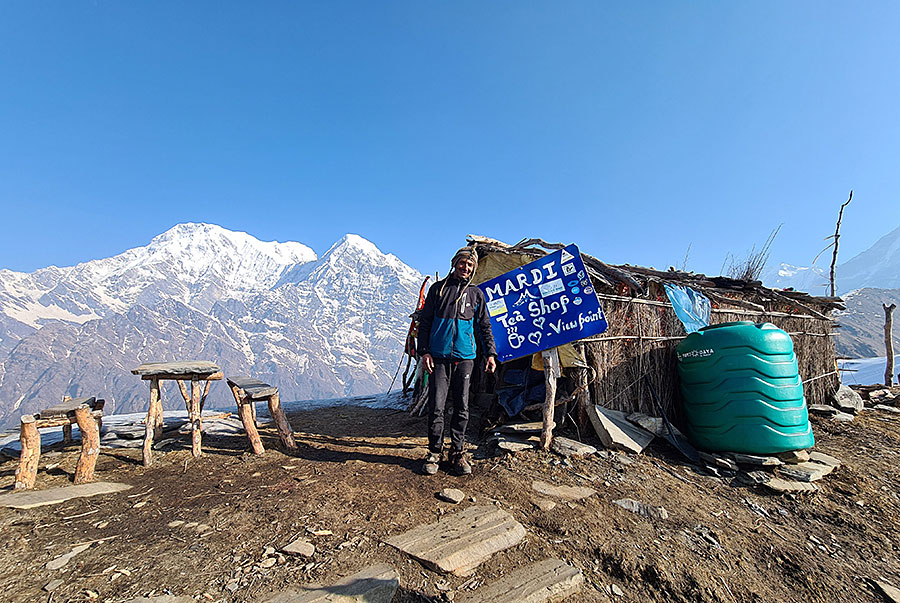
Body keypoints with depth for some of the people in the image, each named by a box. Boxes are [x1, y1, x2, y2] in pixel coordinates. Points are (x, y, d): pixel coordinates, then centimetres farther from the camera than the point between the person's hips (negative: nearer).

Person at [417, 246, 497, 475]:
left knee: (462, 408, 5)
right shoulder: (438, 288, 7)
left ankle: (458, 453, 19)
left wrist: (490, 353, 5)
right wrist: (424, 351, -2)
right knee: (436, 407, -1)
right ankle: (434, 452, 15)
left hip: (465, 358, 1)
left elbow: (484, 327, 15)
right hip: (439, 357, -1)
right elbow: (424, 322, 7)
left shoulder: (476, 294, 11)